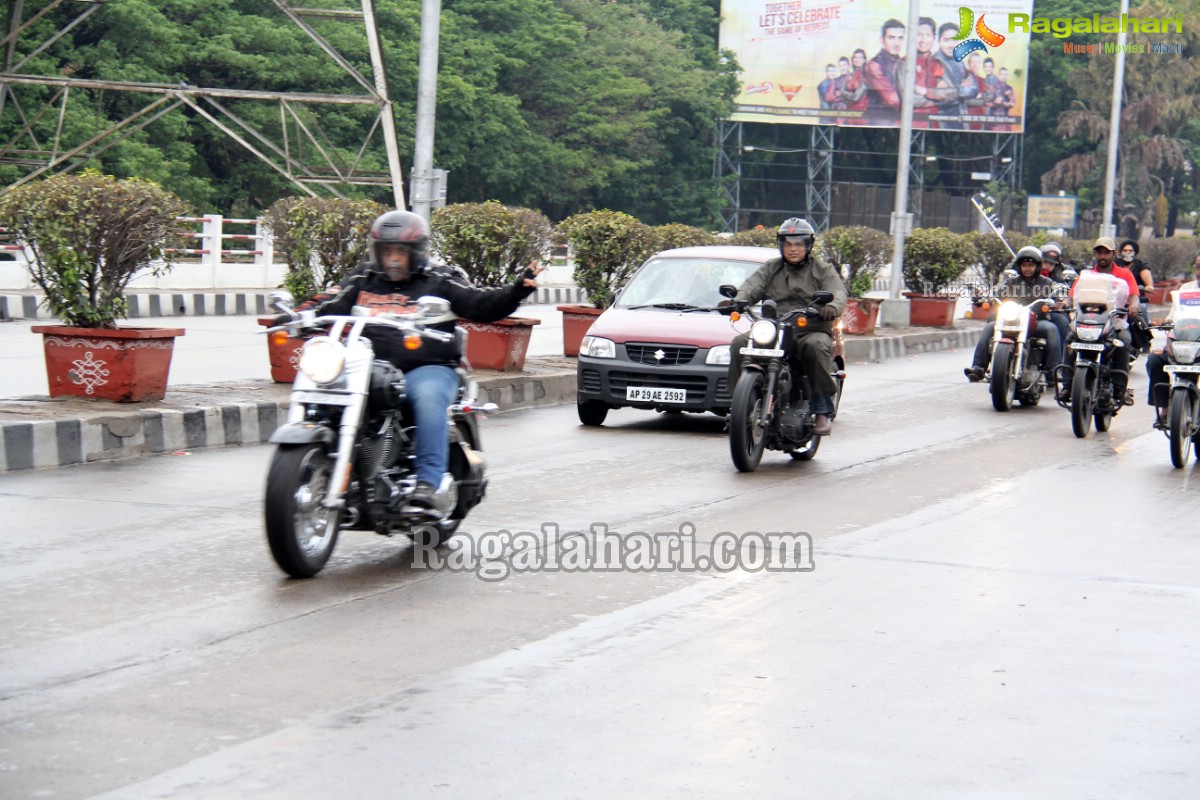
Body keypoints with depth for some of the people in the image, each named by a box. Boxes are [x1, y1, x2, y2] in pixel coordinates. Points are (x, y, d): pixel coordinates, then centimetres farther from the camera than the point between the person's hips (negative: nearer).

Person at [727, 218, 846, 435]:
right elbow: (752, 286, 2)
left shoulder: (823, 270, 12)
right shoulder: (770, 269, 20)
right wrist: (739, 300, -22)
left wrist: (833, 306, -31)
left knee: (816, 346, -37)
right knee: (740, 343, -22)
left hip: (811, 331, -3)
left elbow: (837, 293, -5)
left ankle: (824, 411, -31)